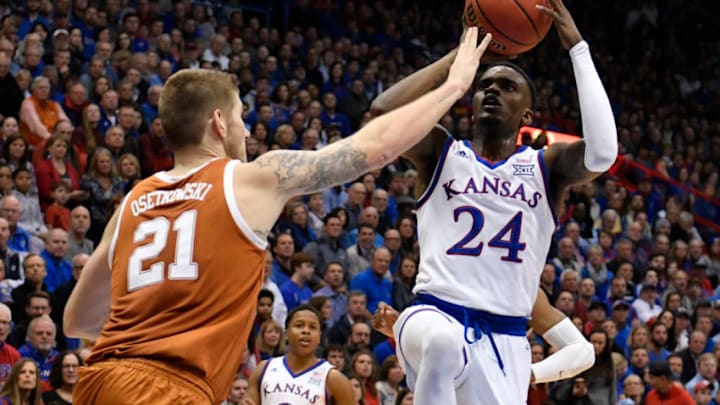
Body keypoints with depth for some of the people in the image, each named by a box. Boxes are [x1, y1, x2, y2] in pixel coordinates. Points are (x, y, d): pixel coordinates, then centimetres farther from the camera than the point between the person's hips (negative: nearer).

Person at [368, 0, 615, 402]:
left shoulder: (545, 166, 8)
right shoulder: (443, 154, 8)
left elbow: (602, 154, -15)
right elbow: (384, 114, -12)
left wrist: (578, 48, -10)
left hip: (504, 337, 2)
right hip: (437, 314, -2)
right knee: (443, 341, -39)